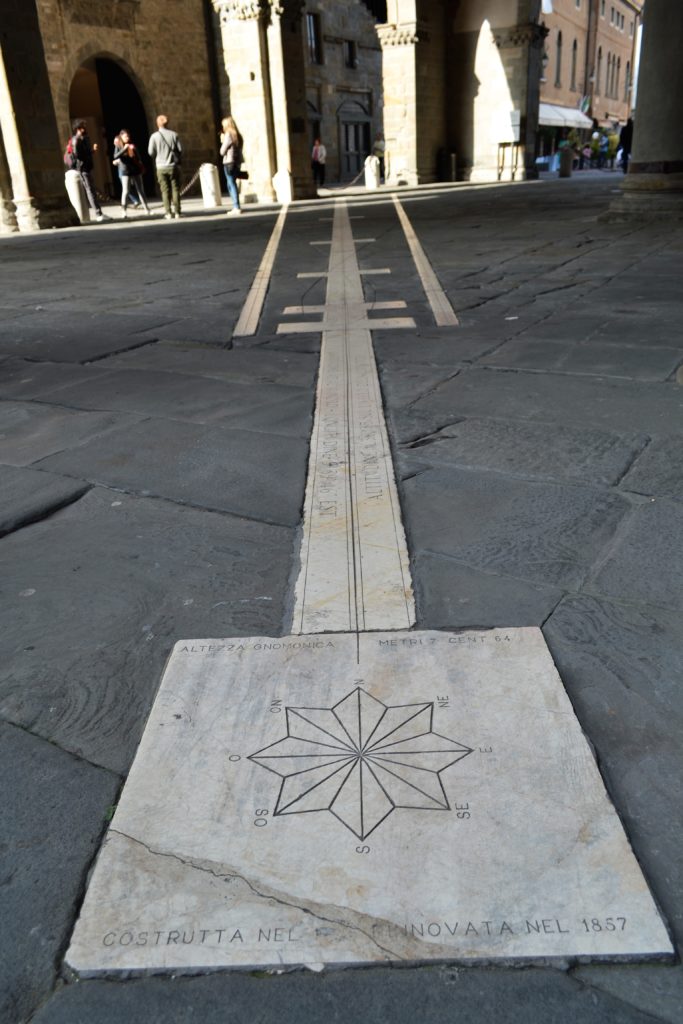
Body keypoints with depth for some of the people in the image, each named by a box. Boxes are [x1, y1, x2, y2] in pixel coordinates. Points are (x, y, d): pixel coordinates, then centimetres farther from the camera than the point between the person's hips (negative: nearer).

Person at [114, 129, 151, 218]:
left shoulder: (133, 145, 11)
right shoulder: (119, 146, 2)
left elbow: (138, 157, 12)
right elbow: (115, 156, -14)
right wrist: (124, 149, -24)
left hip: (136, 170, 3)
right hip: (125, 171, -3)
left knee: (141, 190, 7)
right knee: (125, 191, -9)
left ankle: (147, 209, 13)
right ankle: (124, 211, -6)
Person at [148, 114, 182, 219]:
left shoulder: (154, 136, -3)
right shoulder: (173, 134, -2)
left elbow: (151, 152, -3)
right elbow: (180, 149, -3)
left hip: (161, 167, 0)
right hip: (173, 165, 0)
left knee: (165, 190, 4)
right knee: (175, 188, 5)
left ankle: (168, 212, 0)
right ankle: (177, 212, 1)